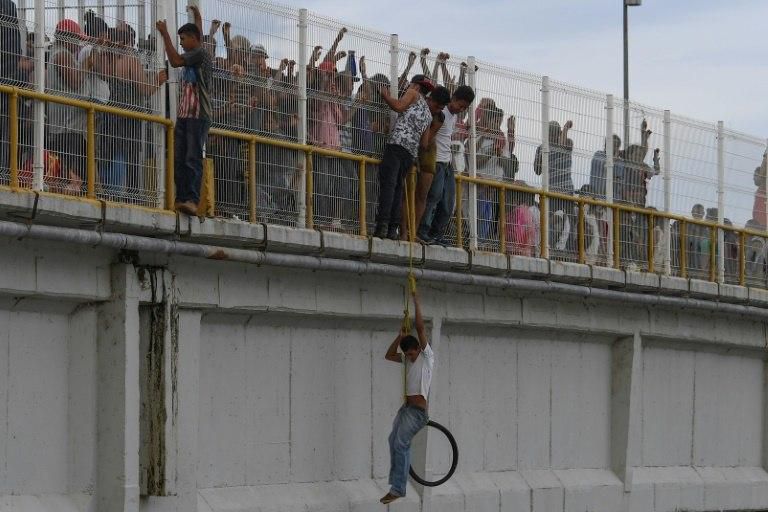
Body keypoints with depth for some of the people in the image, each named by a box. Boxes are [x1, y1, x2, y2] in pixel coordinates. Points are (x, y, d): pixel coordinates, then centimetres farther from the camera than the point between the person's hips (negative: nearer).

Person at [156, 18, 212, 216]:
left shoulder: (201, 54, -4)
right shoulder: (191, 58, 24)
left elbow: (175, 61, -13)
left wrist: (165, 34, -8)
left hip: (198, 115, -9)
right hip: (184, 115, 9)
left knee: (193, 159, -14)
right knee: (179, 159, 1)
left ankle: (192, 200, -20)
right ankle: (181, 198, -1)